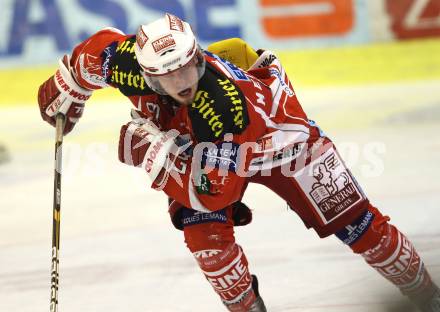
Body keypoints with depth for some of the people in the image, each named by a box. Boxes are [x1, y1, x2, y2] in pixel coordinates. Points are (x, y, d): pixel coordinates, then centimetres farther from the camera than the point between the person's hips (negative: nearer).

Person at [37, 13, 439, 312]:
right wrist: (66, 93, 4)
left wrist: (155, 151, -45)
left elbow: (210, 189, -45)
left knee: (353, 221, -2)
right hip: (201, 147, 5)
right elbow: (100, 47, -9)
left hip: (275, 131, -4)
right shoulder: (136, 67, -33)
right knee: (204, 232, -19)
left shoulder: (227, 100, -47)